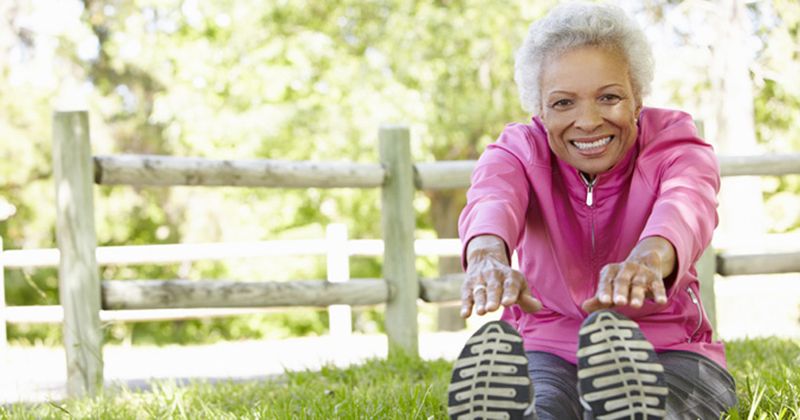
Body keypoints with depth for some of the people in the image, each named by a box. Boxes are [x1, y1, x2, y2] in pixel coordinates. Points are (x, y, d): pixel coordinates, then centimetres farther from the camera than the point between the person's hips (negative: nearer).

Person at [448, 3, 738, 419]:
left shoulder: (673, 141, -4)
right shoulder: (519, 151, -1)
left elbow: (686, 204, -31)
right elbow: (490, 201, -28)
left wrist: (647, 260, -58)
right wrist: (488, 257, -56)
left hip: (665, 351, 0)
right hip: (547, 349, 0)